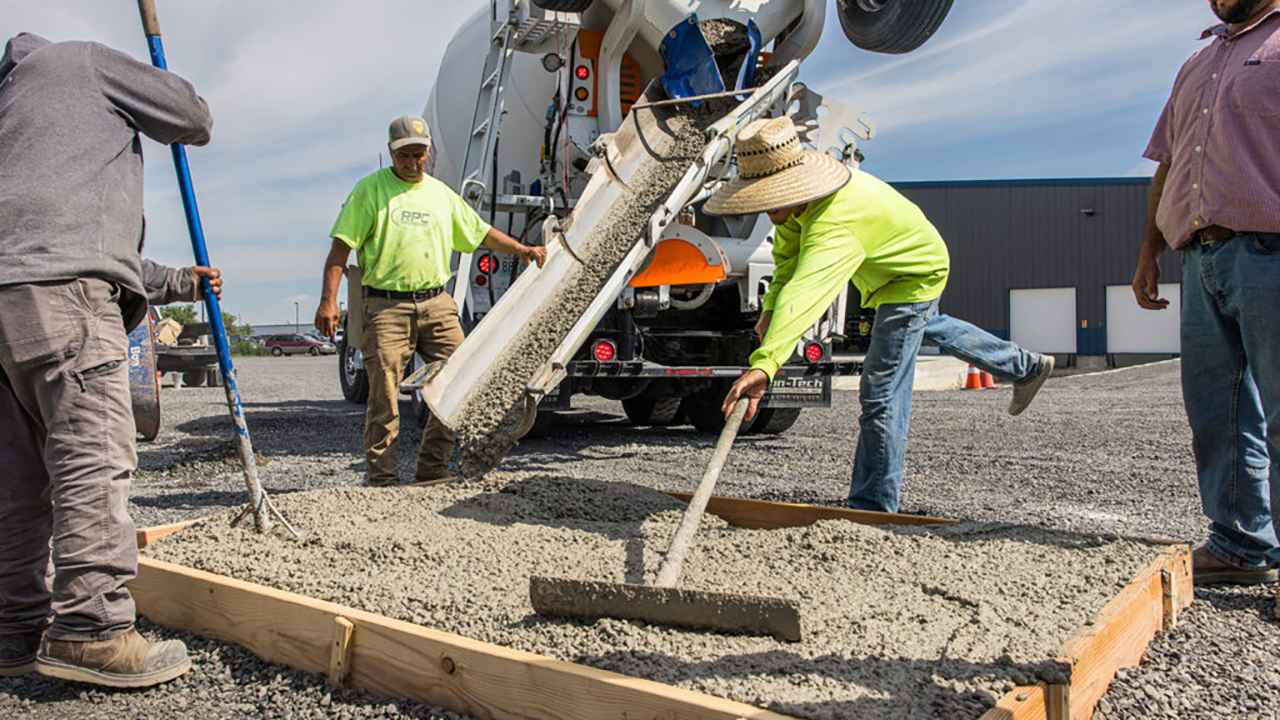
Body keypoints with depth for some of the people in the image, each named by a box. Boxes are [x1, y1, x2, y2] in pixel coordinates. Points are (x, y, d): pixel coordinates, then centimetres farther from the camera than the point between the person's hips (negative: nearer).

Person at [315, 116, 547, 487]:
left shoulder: (441, 193, 18)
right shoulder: (370, 190, 3)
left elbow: (481, 232, 28)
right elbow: (341, 247, -2)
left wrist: (523, 249, 17)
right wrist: (328, 299, -12)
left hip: (437, 303, 5)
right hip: (386, 306, -4)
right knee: (384, 396, -5)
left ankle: (431, 471, 12)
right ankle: (382, 479, 4)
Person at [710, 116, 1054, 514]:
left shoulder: (835, 223, -47)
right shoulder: (799, 190, -19)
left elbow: (806, 294, -63)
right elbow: (788, 250, -4)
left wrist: (764, 365, -75)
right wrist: (771, 306, -19)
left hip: (914, 277, -10)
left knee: (881, 397, -15)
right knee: (928, 326, 37)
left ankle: (873, 509, -6)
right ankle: (1025, 367, 57)